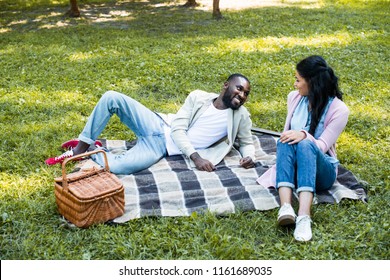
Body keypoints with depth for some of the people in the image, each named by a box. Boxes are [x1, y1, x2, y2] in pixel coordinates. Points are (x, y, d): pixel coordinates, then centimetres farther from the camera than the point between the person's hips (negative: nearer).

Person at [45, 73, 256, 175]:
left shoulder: (241, 116, 0)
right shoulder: (198, 97, 0)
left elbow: (247, 143, 11)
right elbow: (177, 129, -5)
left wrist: (249, 156, -16)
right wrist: (195, 157, -21)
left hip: (163, 147, -2)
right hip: (159, 126, 2)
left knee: (116, 167, -30)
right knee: (112, 97, -20)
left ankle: (89, 151, 5)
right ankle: (82, 145, -4)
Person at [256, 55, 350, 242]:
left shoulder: (338, 110, -8)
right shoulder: (294, 97, 7)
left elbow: (322, 146, -15)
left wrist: (304, 135, -33)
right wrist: (285, 141, -3)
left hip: (321, 170, -3)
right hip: (293, 165, 3)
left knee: (305, 144, -38)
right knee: (285, 142, -32)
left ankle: (304, 217, -55)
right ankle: (285, 207, -53)